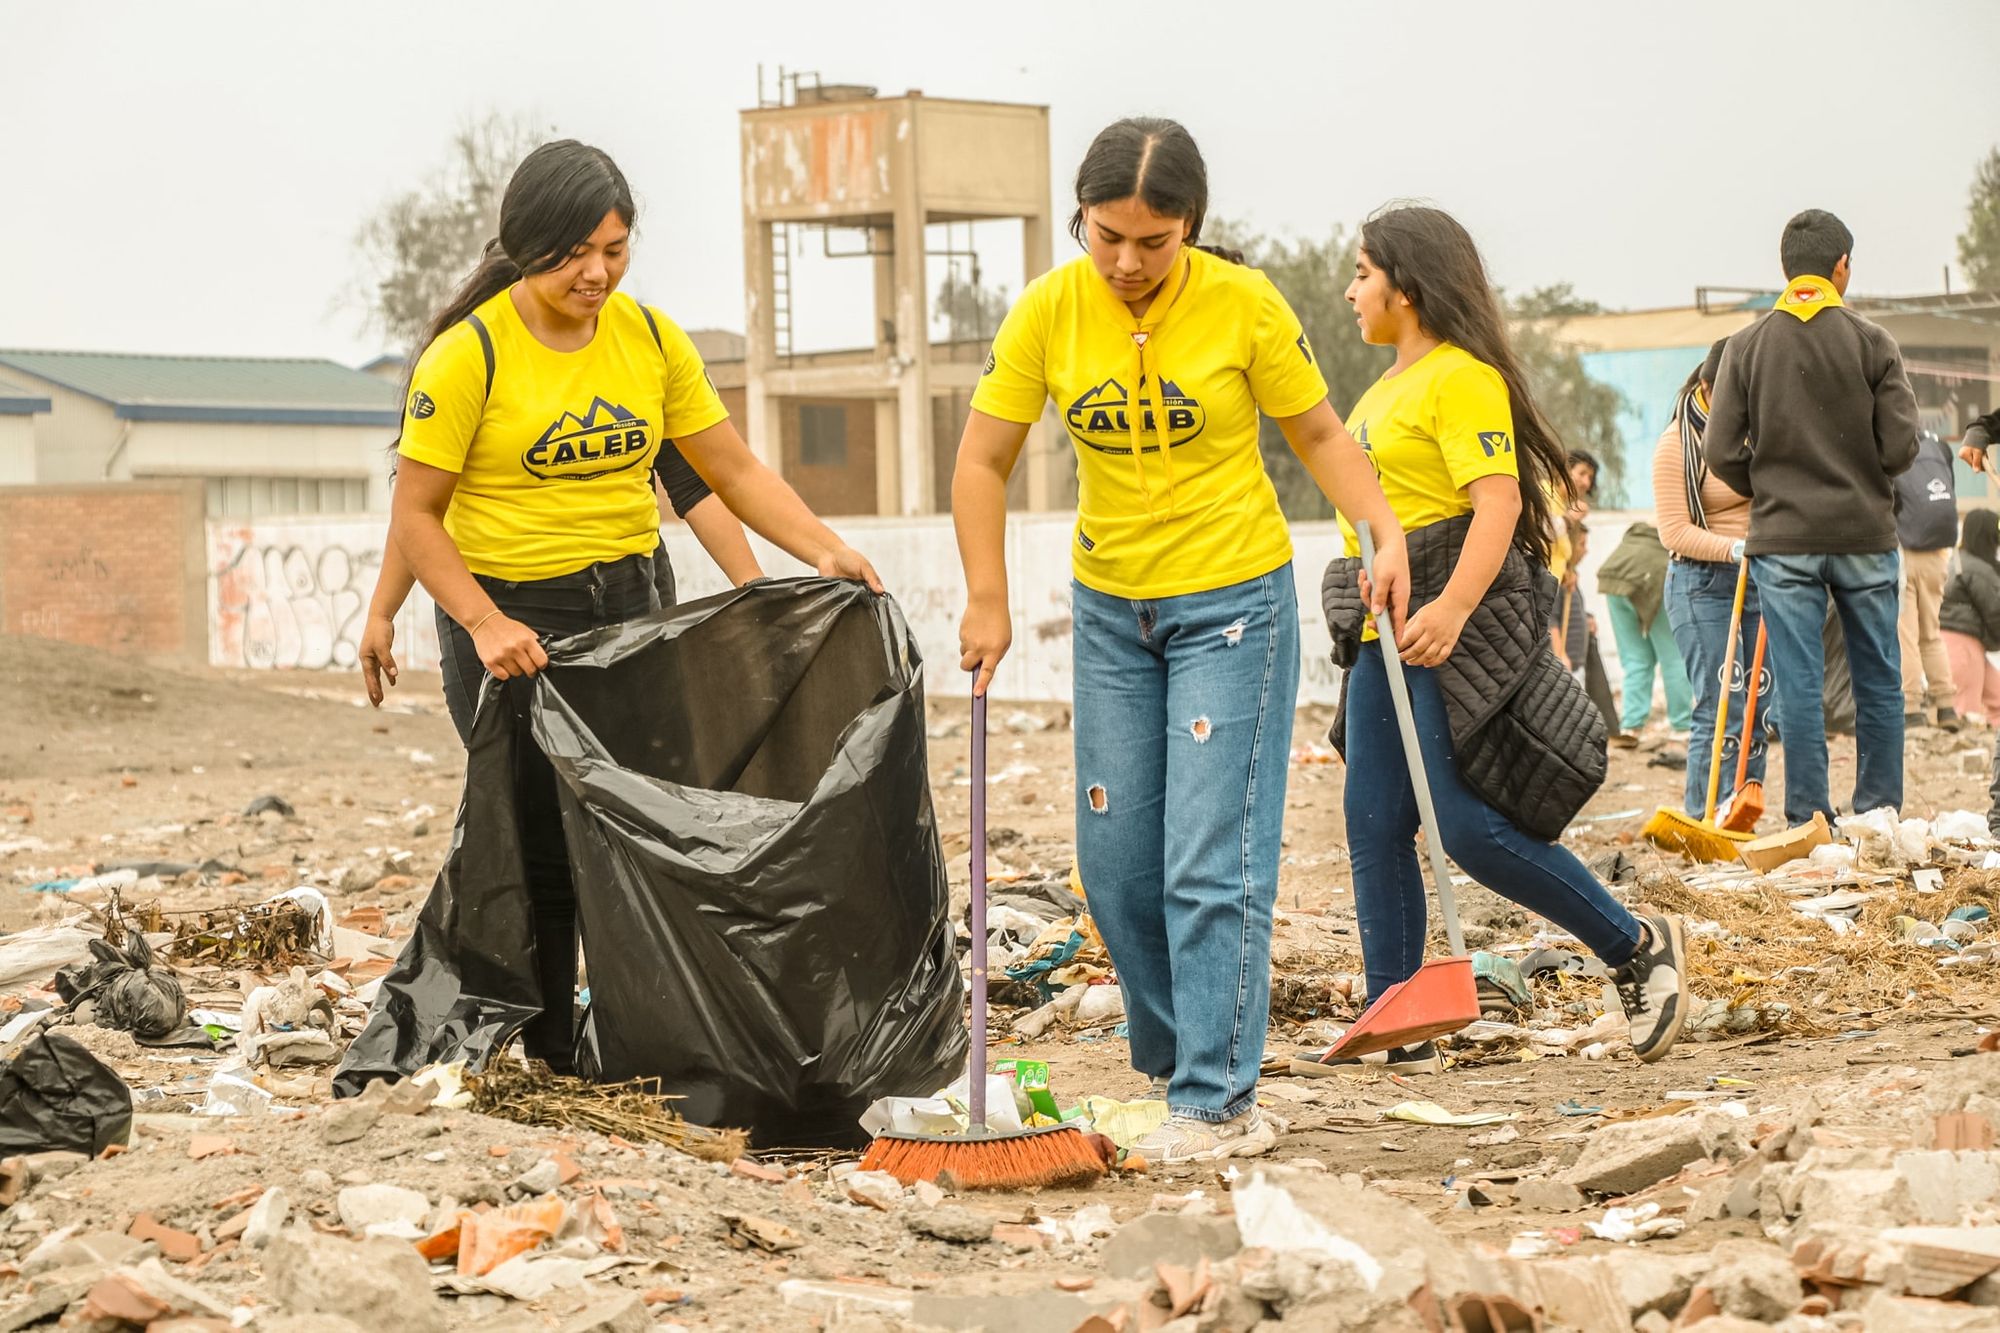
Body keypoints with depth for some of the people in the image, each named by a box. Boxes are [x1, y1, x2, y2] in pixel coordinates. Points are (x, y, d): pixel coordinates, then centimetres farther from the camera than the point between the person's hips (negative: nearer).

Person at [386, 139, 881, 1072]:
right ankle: (550, 1040, 14)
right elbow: (415, 516, -11)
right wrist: (484, 624, -23)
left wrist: (823, 550, -10)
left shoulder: (648, 337, 2)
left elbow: (735, 471, 4)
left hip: (626, 603, 5)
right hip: (510, 621, -5)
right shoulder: (470, 354, -13)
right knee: (543, 836, -3)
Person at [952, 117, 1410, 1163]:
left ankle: (1218, 1103, -6)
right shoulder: (1050, 310, -7)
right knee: (1115, 863, 8)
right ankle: (1170, 1063, 25)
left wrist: (1387, 534, -15)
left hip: (1233, 602, -4)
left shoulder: (1243, 305, -13)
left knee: (1212, 862, -10)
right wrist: (987, 602, -6)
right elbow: (982, 460, -1)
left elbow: (1318, 433, -2)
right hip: (1110, 607, 4)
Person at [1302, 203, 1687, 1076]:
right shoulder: (1391, 385, 20)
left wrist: (1451, 608, -33)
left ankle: (1636, 948, 2)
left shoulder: (1460, 376, -11)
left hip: (1457, 627, -10)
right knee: (1375, 830, 3)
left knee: (1469, 826, -14)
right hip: (1389, 630, 10)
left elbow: (1498, 501, -21)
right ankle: (1397, 1032, 7)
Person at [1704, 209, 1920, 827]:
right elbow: (1901, 445, -6)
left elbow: (1722, 452, -3)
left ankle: (1809, 820, 1)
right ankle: (1879, 814, 10)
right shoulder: (1872, 342, -3)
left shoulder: (1745, 346, 0)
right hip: (1865, 535, -1)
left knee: (1799, 685, 2)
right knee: (1878, 683, 8)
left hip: (1782, 540, 1)